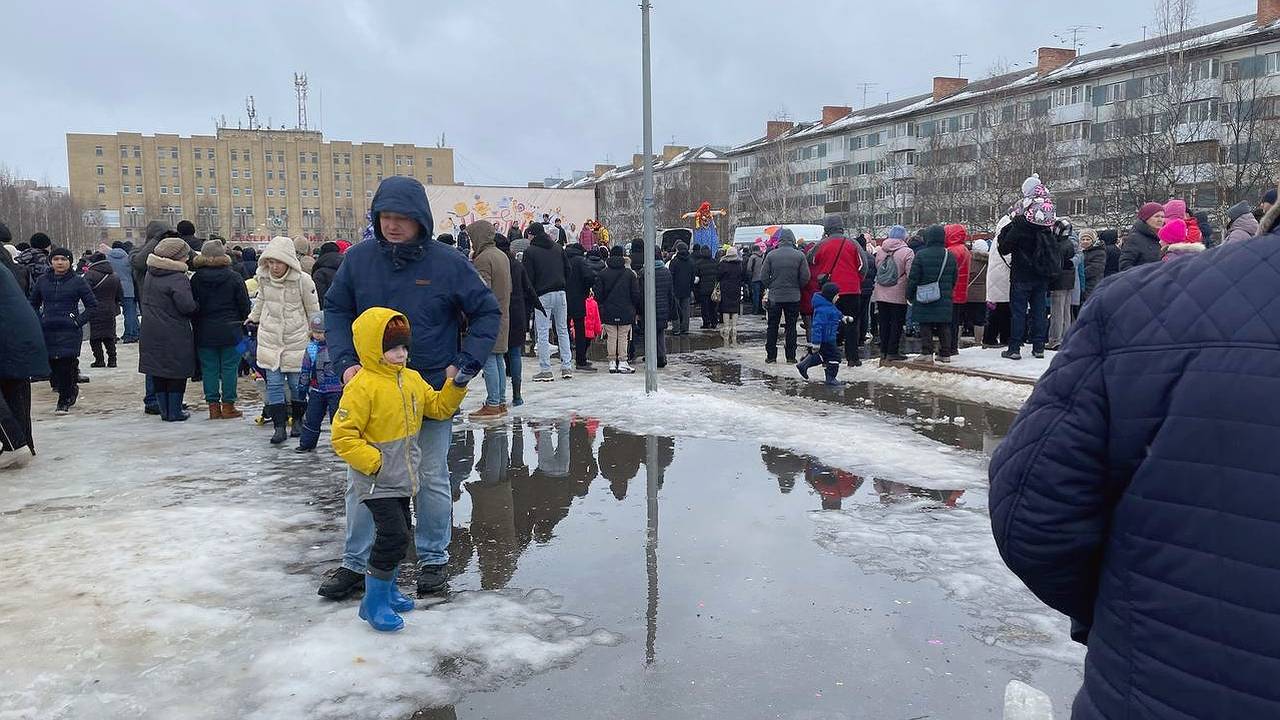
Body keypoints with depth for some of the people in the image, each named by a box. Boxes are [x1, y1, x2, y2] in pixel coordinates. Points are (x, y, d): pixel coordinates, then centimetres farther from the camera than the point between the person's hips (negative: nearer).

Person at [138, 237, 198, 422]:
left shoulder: (151, 273, 8)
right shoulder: (178, 278, -17)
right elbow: (186, 305, -25)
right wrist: (197, 307, -5)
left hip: (151, 333, 7)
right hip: (174, 334, -7)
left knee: (158, 373, 13)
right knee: (177, 372, 3)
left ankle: (164, 410, 19)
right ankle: (175, 412, 6)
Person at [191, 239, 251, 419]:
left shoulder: (196, 278, -2)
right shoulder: (233, 277, -6)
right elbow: (244, 305, -2)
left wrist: (197, 324, 13)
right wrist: (240, 322, 12)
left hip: (204, 332, 2)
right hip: (230, 331, -2)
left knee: (209, 369, 7)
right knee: (229, 368, 4)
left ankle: (213, 406, 9)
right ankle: (228, 406, 6)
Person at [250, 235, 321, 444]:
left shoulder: (303, 280, -14)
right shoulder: (264, 278, -2)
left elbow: (313, 310, -1)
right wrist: (253, 318, 34)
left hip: (296, 340, -3)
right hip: (269, 339, 3)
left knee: (297, 383, 7)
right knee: (274, 384, -2)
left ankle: (298, 420, 26)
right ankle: (280, 426, 1)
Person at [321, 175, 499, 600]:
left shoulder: (448, 263, -9)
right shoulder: (358, 258, -3)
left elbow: (487, 312, -1)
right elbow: (336, 311, 7)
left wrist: (465, 364, -10)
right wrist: (345, 362, -7)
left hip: (432, 389, -2)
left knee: (432, 478, 10)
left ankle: (433, 560, 25)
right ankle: (355, 564, 22)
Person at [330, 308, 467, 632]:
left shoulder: (412, 379, 5)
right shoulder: (362, 387, -19)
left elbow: (438, 407, 14)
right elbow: (343, 436, -20)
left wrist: (456, 386, -2)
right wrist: (374, 462, -23)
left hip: (402, 478, 8)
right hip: (375, 482, -8)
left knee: (399, 533, 18)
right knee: (394, 535, -14)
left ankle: (387, 588, 36)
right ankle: (374, 602, 1)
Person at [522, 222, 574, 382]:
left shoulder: (530, 252, -3)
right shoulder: (558, 248, 12)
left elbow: (528, 277, -6)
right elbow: (567, 270, 13)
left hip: (543, 296, -5)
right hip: (561, 293, 5)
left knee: (543, 333, 0)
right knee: (563, 330, 12)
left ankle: (545, 370, 0)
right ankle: (567, 367, 11)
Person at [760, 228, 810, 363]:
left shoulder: (771, 255, -6)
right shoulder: (800, 255, -7)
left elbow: (763, 276, -5)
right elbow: (805, 277, -7)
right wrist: (798, 288, 11)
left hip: (774, 296, 0)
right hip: (793, 297, 0)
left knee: (772, 327, 10)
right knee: (791, 327, 8)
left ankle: (771, 355, 10)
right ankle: (790, 356, 7)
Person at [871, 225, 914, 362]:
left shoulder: (880, 250, 3)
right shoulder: (907, 252, -12)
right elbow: (910, 274, -14)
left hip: (881, 294, 5)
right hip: (898, 295, -5)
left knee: (884, 322, 13)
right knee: (897, 322, 4)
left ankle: (883, 351, 17)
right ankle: (892, 351, 5)